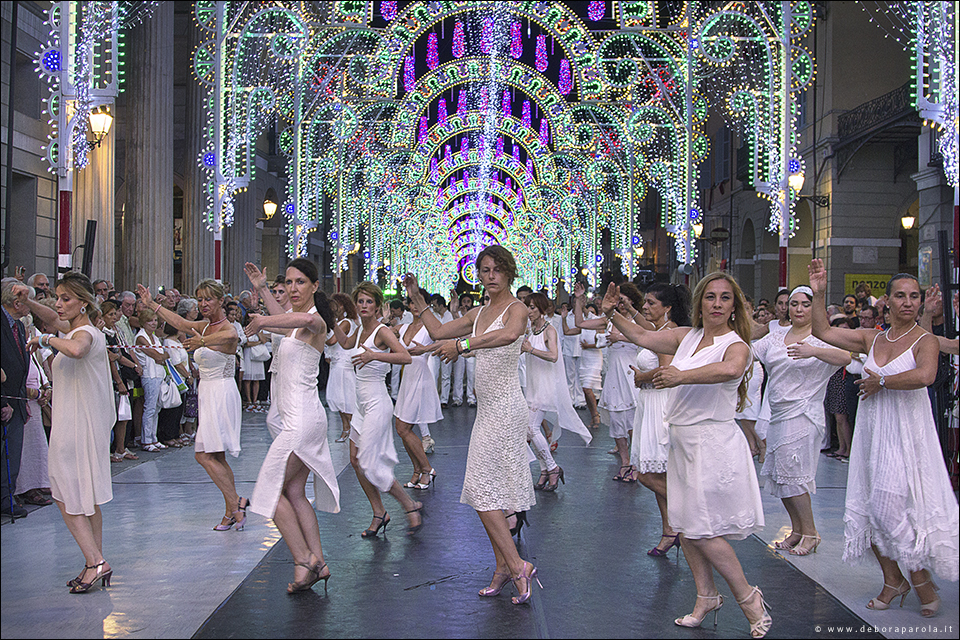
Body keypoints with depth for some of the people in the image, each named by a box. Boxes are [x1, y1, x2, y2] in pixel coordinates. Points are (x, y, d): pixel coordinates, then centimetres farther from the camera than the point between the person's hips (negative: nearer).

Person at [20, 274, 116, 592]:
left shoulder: (85, 333, -17)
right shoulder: (84, 329, 12)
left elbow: (76, 349, -43)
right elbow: (54, 319, 32)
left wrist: (47, 338, -26)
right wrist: (28, 302, 17)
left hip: (76, 427, -10)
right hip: (87, 423, 10)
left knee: (67, 498, -4)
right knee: (86, 499, 13)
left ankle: (96, 562, -6)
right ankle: (95, 563, 18)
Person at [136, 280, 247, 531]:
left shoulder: (227, 327, -13)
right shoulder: (205, 326, 13)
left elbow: (230, 336, -38)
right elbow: (180, 322, 27)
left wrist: (203, 341, -49)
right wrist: (152, 304, 32)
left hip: (221, 394, -9)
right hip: (208, 394, 9)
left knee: (204, 454, -14)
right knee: (217, 458, 8)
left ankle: (236, 503, -10)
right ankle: (232, 512, 12)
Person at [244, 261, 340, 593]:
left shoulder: (315, 322, -16)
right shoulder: (297, 321, 13)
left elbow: (307, 319, -43)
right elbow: (284, 320, 40)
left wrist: (262, 321, -34)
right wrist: (262, 289, 37)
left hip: (302, 419, -10)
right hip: (300, 418, 10)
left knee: (271, 488, -3)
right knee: (294, 493, 12)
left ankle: (304, 560, 0)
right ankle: (318, 562, 15)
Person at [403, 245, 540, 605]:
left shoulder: (516, 308, -9)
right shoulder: (478, 314, 15)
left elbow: (509, 334, -32)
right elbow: (439, 332, 24)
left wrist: (463, 344, -31)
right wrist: (417, 299, 22)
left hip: (506, 408, -9)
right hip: (487, 408, 9)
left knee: (482, 489, -11)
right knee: (489, 490, 9)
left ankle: (517, 566, -6)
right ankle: (504, 566, 17)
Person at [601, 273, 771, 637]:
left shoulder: (735, 345, -13)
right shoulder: (687, 337, 7)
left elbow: (731, 369, -37)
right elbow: (643, 338, 15)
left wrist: (682, 376, -34)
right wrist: (613, 314, 5)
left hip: (713, 442, -7)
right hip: (683, 441, 7)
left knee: (702, 530, -5)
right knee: (685, 526, 13)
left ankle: (749, 597, 12)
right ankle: (706, 597, 28)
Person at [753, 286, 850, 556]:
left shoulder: (821, 340, -5)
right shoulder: (775, 338, 14)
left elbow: (846, 357, -22)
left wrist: (813, 351, -37)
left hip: (803, 415, -7)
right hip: (777, 414, 7)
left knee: (792, 474, -9)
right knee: (779, 474, 8)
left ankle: (810, 533, 6)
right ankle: (797, 530, 22)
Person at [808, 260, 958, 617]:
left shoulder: (925, 341, -6)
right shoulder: (872, 338, 10)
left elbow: (925, 375, -27)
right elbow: (823, 332, 11)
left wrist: (882, 381, -15)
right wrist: (819, 295, 1)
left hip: (905, 434, -6)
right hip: (872, 431, 6)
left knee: (889, 506, -12)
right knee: (870, 507, 7)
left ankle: (922, 579, 7)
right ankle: (893, 581, 21)